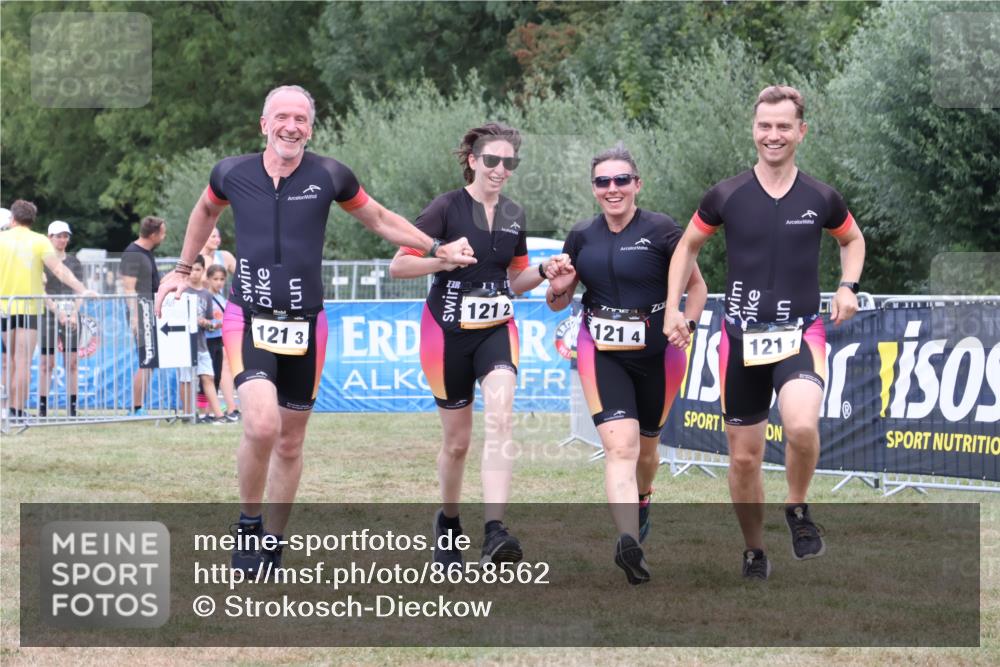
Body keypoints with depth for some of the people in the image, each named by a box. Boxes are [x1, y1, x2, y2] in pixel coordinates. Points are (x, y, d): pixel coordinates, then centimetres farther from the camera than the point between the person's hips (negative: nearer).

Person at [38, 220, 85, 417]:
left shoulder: (74, 262, 12)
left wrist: (74, 313, -8)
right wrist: (58, 313, -15)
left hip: (71, 316, 3)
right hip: (48, 315, -3)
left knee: (72, 363, 0)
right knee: (46, 364, -2)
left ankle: (72, 408, 2)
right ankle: (42, 407, 1)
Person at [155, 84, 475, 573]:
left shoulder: (329, 176, -4)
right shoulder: (231, 173, -2)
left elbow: (379, 219, 13)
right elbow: (206, 211, 22)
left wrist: (437, 249, 8)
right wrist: (183, 268, 28)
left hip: (305, 326, 2)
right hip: (248, 319, -2)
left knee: (290, 443, 9)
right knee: (262, 425, -24)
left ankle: (271, 547, 26)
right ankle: (248, 524, 0)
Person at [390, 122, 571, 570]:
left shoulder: (513, 215, 7)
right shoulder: (447, 208, -9)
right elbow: (397, 266, -11)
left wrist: (543, 273, -2)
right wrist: (443, 259, -26)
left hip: (496, 329, 3)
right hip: (449, 331, -3)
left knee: (500, 417, -22)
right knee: (457, 440, 6)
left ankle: (495, 532, -30)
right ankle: (447, 523, 33)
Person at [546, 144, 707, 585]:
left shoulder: (661, 231, -7)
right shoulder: (581, 237, 4)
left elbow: (697, 287, 2)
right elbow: (558, 302, 15)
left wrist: (686, 326, -14)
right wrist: (556, 289, -8)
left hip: (656, 351, -1)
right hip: (601, 351, 1)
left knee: (646, 444, 18)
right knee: (620, 446, -17)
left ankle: (641, 501, 51)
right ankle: (629, 541, -33)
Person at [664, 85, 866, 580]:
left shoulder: (820, 199, -1)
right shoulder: (726, 196, -2)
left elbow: (852, 239, 19)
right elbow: (688, 246, 14)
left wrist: (848, 286, 1)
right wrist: (673, 309, 5)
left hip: (800, 334, -2)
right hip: (742, 336, 2)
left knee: (801, 425, -30)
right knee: (744, 456, 7)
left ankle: (797, 510, -3)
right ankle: (754, 553, 27)